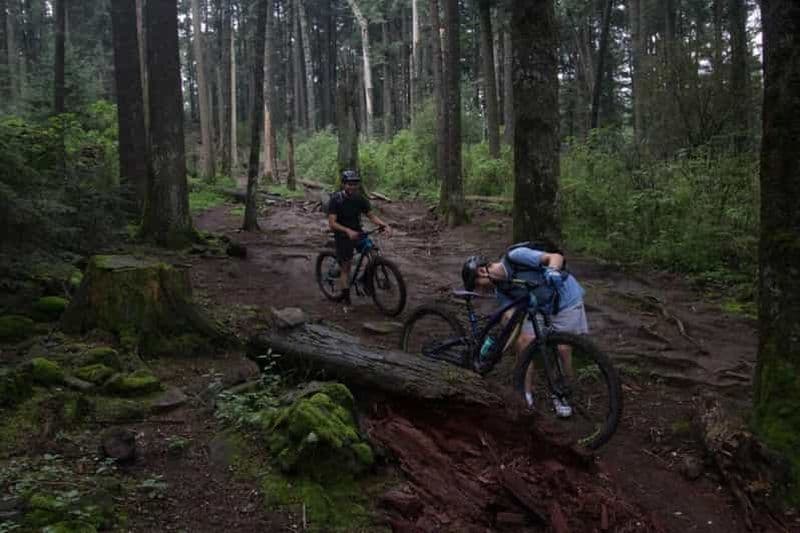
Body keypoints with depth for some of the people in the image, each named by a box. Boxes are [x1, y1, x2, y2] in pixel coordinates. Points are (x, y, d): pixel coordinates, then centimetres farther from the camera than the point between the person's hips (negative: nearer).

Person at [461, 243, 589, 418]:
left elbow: (556, 257, -29)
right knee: (523, 344, -11)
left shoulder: (515, 256, -26)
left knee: (562, 349, -12)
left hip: (566, 300, -6)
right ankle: (527, 394, 3)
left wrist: (552, 271, -50)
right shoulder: (501, 289, -6)